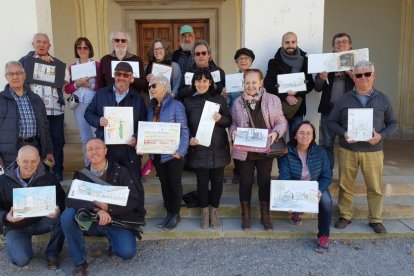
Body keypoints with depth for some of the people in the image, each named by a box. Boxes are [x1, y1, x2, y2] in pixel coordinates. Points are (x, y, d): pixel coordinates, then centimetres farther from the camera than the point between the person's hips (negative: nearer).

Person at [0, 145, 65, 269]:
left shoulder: (48, 178, -9)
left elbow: (61, 199, -5)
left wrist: (58, 210, -29)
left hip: (41, 221, 1)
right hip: (15, 227, -1)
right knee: (22, 260, -23)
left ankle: (52, 253, -6)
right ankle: (13, 243, 15)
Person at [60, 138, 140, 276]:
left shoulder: (121, 172, -4)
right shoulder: (81, 174, 1)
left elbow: (133, 200, -10)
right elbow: (70, 200, -15)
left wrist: (108, 208, -25)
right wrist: (97, 209, -31)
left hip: (116, 221, -2)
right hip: (89, 220, 2)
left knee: (127, 252, -25)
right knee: (67, 215, -25)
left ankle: (113, 243, 14)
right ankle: (79, 262, -8)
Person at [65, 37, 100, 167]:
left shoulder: (97, 65, -1)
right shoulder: (72, 67, 9)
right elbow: (67, 89, 7)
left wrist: (89, 85, -16)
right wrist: (77, 84, -11)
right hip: (79, 105, 3)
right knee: (85, 137, 10)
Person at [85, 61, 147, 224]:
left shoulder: (138, 99, 6)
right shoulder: (101, 94, 7)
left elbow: (144, 123, 3)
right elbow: (88, 113, 9)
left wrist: (137, 137, -14)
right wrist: (98, 121, -13)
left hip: (129, 148, 0)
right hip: (105, 147, 1)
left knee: (135, 182, 6)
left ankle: (139, 215, 22)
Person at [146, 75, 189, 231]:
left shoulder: (176, 105, -10)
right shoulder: (152, 108, 10)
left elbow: (184, 130, -13)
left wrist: (180, 151, -22)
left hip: (173, 153, -6)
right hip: (157, 154, 6)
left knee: (174, 183, 6)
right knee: (164, 184, 14)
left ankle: (176, 214, 20)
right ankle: (169, 213, 28)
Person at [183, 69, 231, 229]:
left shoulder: (219, 99, 3)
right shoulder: (188, 101, 3)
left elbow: (229, 121, 4)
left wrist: (220, 119, -17)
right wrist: (189, 138, -12)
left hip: (218, 149, 1)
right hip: (198, 149, 0)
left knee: (217, 180, 7)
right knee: (202, 181, 6)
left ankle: (214, 210, 26)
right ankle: (205, 211, 25)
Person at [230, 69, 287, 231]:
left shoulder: (273, 100, -3)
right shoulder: (238, 102, 1)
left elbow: (281, 122, 0)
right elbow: (233, 123, 8)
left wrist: (276, 132, -20)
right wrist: (233, 131, -13)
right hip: (244, 150, 1)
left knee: (264, 182, 11)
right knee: (245, 182, 10)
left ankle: (265, 216, 28)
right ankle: (245, 215, 27)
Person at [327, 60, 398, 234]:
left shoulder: (383, 100, 5)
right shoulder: (344, 99, 3)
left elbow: (393, 123, 9)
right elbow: (331, 122, 4)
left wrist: (382, 135, -10)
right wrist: (343, 133, -15)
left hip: (373, 151, 0)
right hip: (347, 150, 0)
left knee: (375, 187, 6)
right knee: (345, 185, 8)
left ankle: (375, 219, 23)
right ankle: (345, 216, 24)